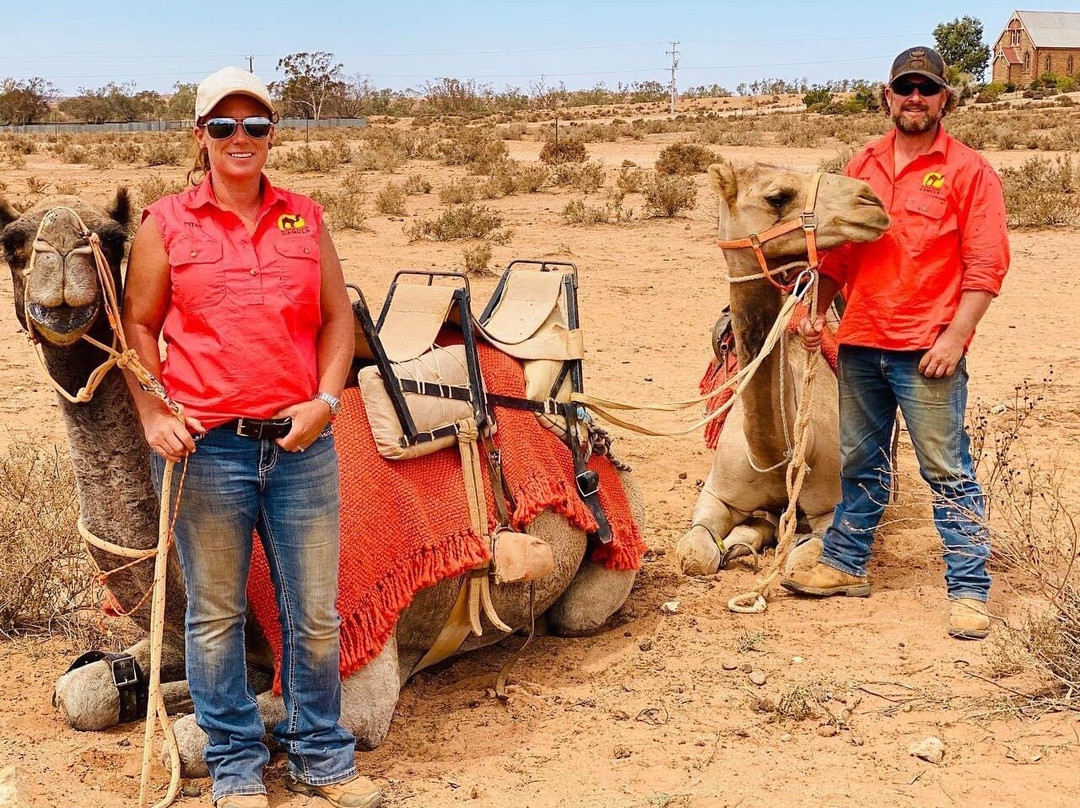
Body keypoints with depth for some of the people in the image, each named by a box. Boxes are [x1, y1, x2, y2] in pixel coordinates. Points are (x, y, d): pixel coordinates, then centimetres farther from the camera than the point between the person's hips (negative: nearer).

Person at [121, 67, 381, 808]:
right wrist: (153, 414, -7)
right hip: (205, 447, -2)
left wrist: (326, 399, -3)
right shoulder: (166, 225, 2)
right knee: (216, 615, 8)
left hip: (301, 444, 2)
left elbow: (338, 318, 11)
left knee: (316, 614, 9)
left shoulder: (306, 219, 9)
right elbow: (138, 328, 5)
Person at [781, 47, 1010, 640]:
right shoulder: (862, 166, 13)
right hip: (860, 345, 5)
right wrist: (816, 311, 7)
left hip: (926, 351, -5)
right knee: (860, 462, 16)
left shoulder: (968, 170, -2)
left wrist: (955, 336, -14)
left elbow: (986, 265, -6)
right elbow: (837, 251, 18)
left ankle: (969, 590, 5)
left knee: (947, 471, -2)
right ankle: (845, 564, 29)